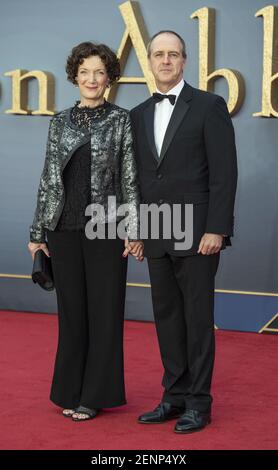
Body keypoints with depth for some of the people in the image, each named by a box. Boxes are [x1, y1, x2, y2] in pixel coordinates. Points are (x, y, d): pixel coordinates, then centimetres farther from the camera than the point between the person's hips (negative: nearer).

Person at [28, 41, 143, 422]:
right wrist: (38, 232, 8)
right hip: (65, 228, 3)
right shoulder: (60, 122, 9)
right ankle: (72, 391, 19)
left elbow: (131, 179, -2)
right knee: (71, 309, 8)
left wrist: (135, 230, -8)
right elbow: (48, 177, 10)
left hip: (106, 227, -3)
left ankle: (95, 395, 12)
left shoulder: (122, 121, 1)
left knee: (104, 310, 2)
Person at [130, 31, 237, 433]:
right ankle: (175, 396, 19)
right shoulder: (139, 114, 12)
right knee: (167, 317, 10)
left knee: (198, 318, 0)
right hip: (156, 237, 6)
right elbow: (140, 176, 14)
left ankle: (199, 402, 9)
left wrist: (216, 230, -16)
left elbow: (224, 172, -10)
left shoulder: (209, 106, -5)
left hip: (197, 234, -6)